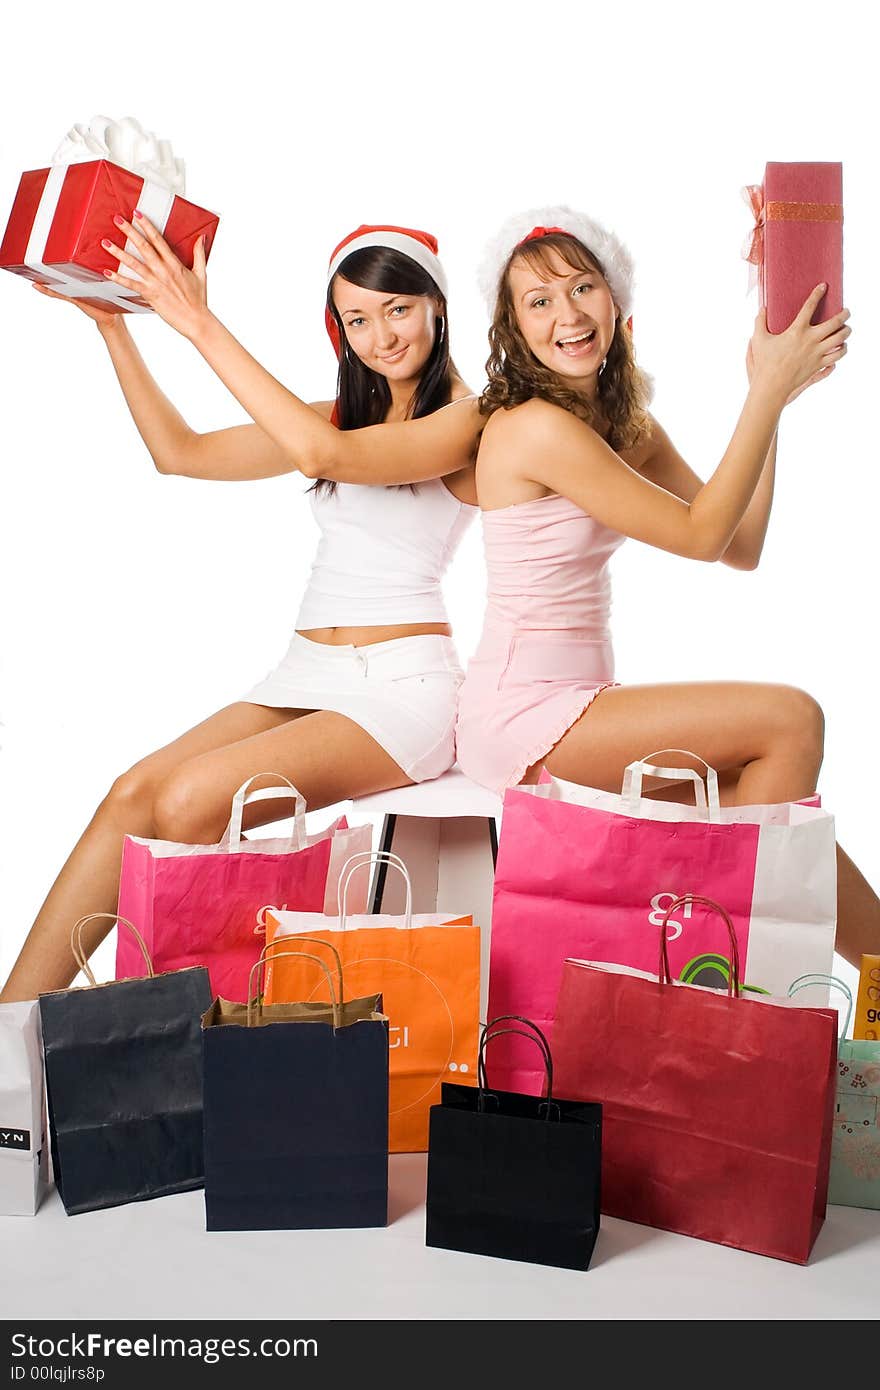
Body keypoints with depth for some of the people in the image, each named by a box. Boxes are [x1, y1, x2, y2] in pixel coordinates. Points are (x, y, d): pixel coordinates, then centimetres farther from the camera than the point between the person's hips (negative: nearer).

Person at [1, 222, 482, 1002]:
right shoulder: (341, 415, 19)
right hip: (305, 675, 6)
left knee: (190, 803, -27)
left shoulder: (470, 420, -4)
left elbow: (326, 455, -22)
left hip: (405, 683, -6)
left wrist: (201, 325, -20)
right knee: (135, 791, -15)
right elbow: (181, 452, 16)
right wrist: (111, 323, 9)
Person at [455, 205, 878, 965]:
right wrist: (770, 391, -12)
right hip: (522, 713, -8)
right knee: (791, 720, -13)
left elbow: (742, 547, 3)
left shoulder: (631, 426, 11)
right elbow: (699, 534, -14)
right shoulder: (535, 426, -17)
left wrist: (771, 392, 0)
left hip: (579, 704, 8)